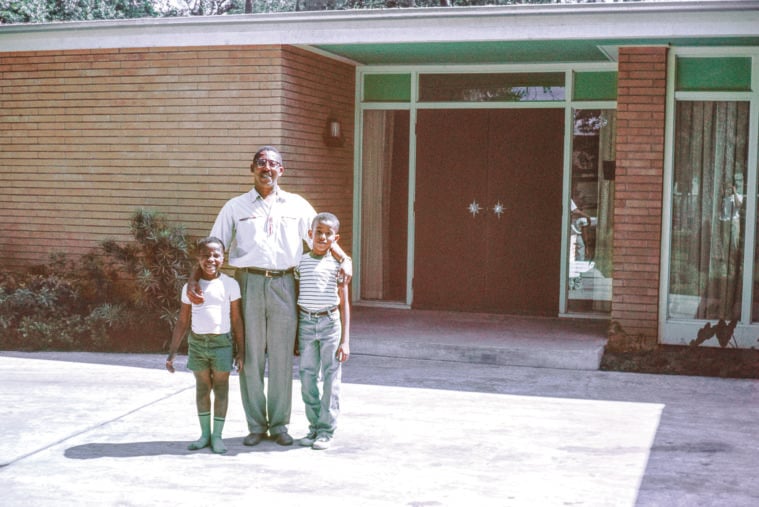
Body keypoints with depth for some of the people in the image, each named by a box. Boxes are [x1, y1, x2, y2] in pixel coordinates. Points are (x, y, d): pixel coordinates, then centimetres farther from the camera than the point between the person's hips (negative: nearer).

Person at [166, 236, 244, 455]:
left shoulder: (229, 284, -1)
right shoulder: (190, 287, 4)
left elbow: (236, 320, 1)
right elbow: (182, 322, 7)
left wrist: (241, 350, 0)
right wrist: (172, 352, 4)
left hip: (222, 342, -2)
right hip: (197, 341, 2)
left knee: (221, 388, 4)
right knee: (202, 387, 11)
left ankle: (217, 436, 13)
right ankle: (204, 434, 22)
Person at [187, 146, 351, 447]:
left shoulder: (297, 205, 13)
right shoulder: (235, 207, 11)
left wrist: (345, 259, -4)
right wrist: (193, 278, -5)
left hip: (283, 285, 1)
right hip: (248, 283, -1)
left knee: (282, 358, 4)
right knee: (251, 357, 2)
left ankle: (279, 424, 13)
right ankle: (256, 425, 11)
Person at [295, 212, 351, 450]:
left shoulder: (337, 264, -1)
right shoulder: (301, 262, 4)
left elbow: (344, 303, 1)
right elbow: (296, 300, 11)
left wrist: (345, 340, -3)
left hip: (330, 323, -2)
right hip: (306, 323, 2)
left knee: (331, 379, 1)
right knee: (307, 379, 6)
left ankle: (326, 430, 10)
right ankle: (314, 426, 19)